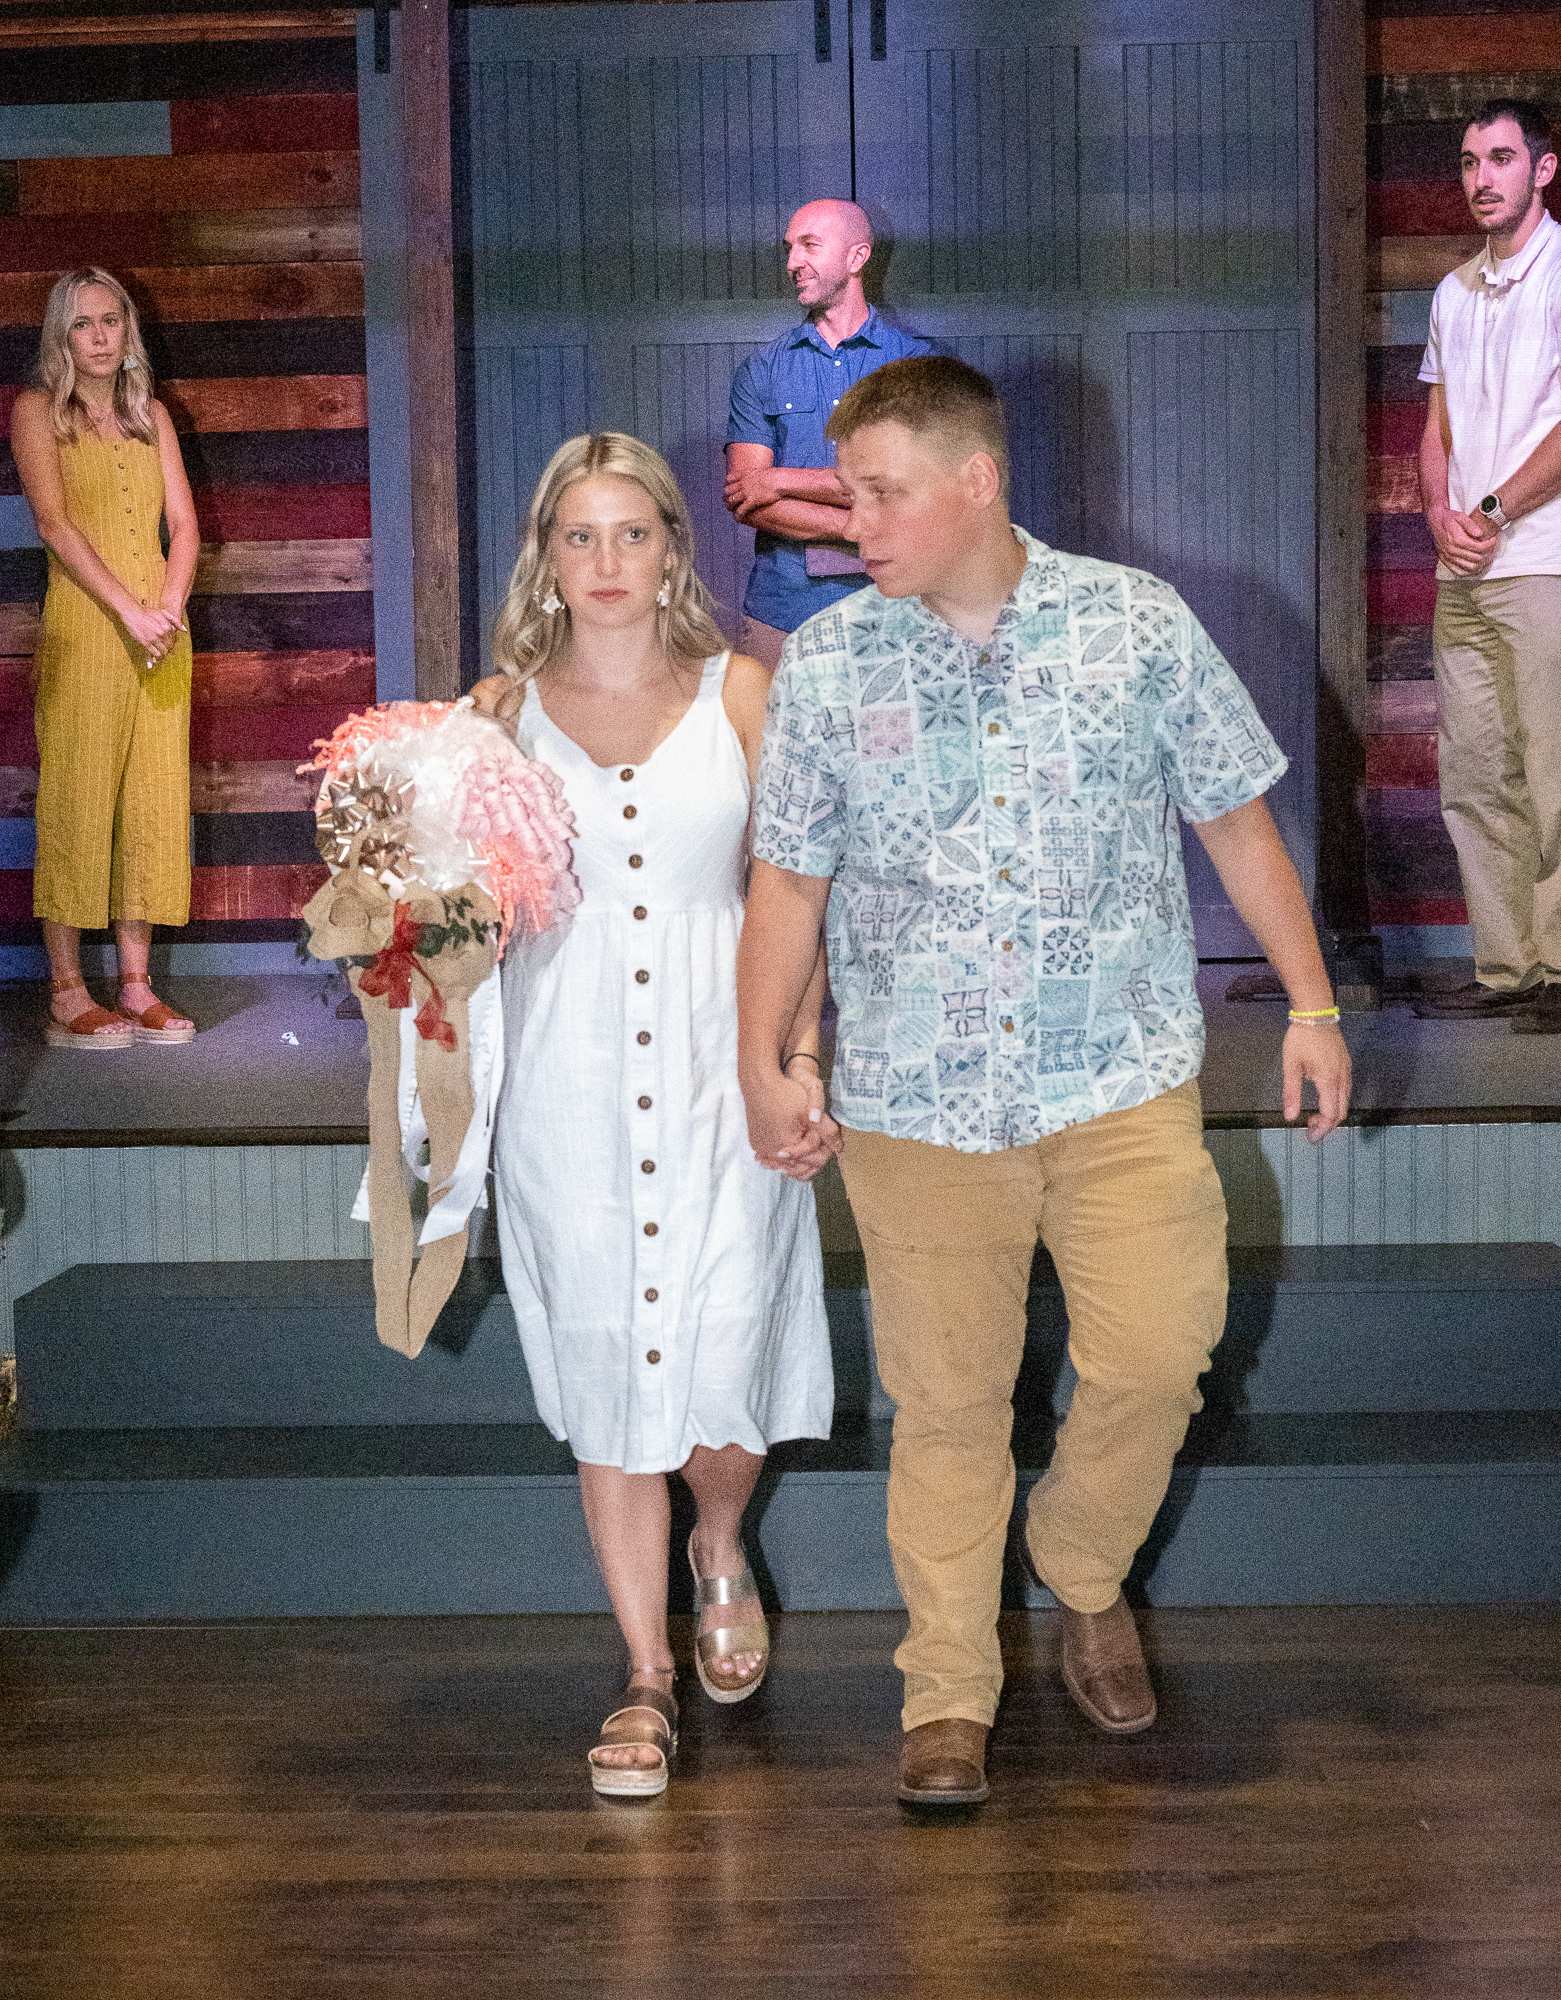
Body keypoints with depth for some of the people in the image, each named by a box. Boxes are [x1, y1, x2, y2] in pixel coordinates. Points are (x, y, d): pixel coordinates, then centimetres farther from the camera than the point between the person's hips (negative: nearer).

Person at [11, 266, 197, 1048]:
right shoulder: (37, 410, 3)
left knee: (153, 802, 3)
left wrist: (170, 605, -8)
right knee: (77, 802, -5)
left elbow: (183, 522, 11)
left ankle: (135, 985, 8)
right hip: (83, 626, -5)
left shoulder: (151, 416, 17)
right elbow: (55, 522, -8)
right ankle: (67, 995, -3)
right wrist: (130, 611, -16)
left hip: (159, 629, 5)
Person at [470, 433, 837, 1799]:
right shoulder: (502, 710, 4)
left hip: (717, 1065, 0)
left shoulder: (739, 694, 4)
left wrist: (802, 1062, -2)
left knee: (725, 1357, -1)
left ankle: (722, 1544, 34)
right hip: (568, 1075, 1)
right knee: (607, 1374, 5)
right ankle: (647, 1674, 18)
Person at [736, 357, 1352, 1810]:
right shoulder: (823, 667, 2)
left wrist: (1310, 1002, 7)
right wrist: (761, 1060, 3)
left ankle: (1081, 1575, 25)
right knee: (946, 1400, 4)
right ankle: (947, 1694, 19)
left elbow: (1235, 819, 7)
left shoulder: (1137, 624, 0)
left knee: (1155, 1353, -6)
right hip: (915, 1097, 0)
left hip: (1123, 1081, 0)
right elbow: (789, 878, 8)